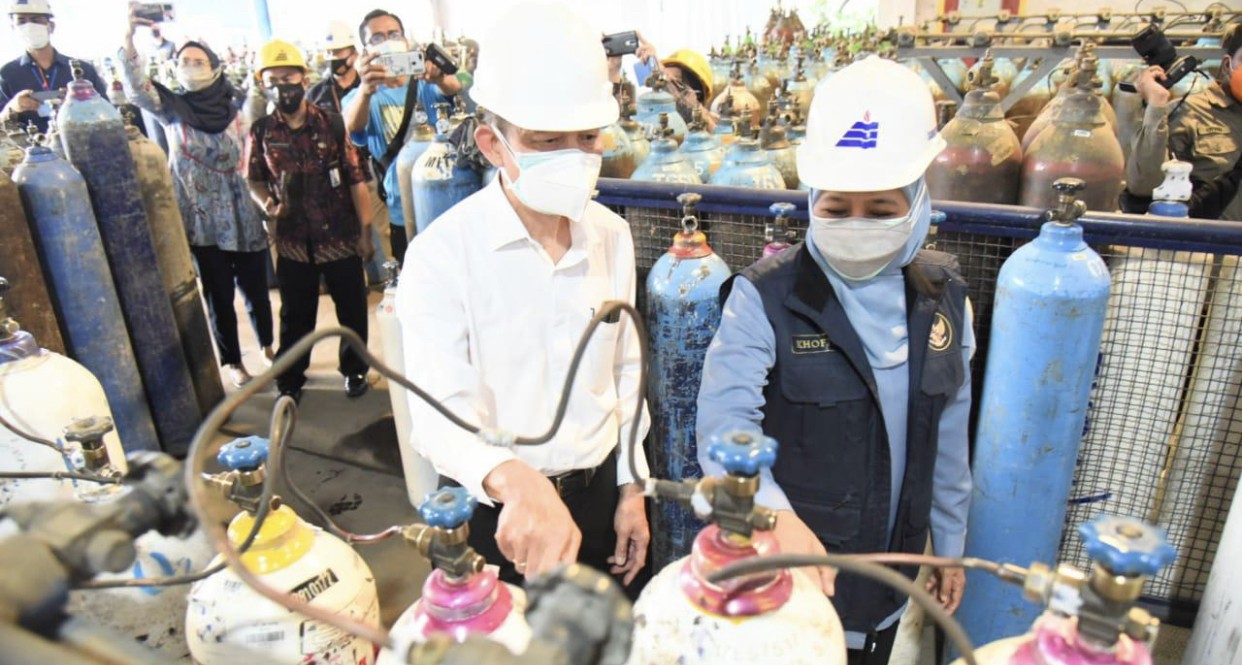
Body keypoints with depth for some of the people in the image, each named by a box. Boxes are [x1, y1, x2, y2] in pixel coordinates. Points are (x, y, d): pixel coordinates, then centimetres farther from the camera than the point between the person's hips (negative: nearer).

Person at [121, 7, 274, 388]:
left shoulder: (233, 110, 5)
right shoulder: (172, 109, 2)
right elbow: (136, 89, -15)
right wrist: (129, 37, -25)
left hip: (243, 217, 1)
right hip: (202, 220, -1)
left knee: (255, 287, 10)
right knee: (219, 294, 7)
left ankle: (268, 348, 32)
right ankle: (232, 362, 21)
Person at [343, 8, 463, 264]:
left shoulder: (428, 85, 2)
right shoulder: (360, 96, 0)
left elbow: (453, 87, -21)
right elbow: (353, 125, -22)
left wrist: (438, 77, -46)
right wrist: (366, 89, -44)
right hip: (403, 214, 0)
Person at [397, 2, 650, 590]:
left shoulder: (613, 237, -2)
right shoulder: (442, 254, -19)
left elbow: (625, 373, 7)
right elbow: (440, 412, -28)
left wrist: (632, 487, 7)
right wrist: (514, 479, -48)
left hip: (599, 491, 5)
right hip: (498, 513, -4)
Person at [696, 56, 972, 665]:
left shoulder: (942, 296, -3)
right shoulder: (766, 296, -20)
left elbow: (949, 437, 5)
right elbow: (724, 421, -30)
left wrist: (951, 543, 11)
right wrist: (775, 516, -47)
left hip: (892, 570, 5)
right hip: (788, 569, -4)